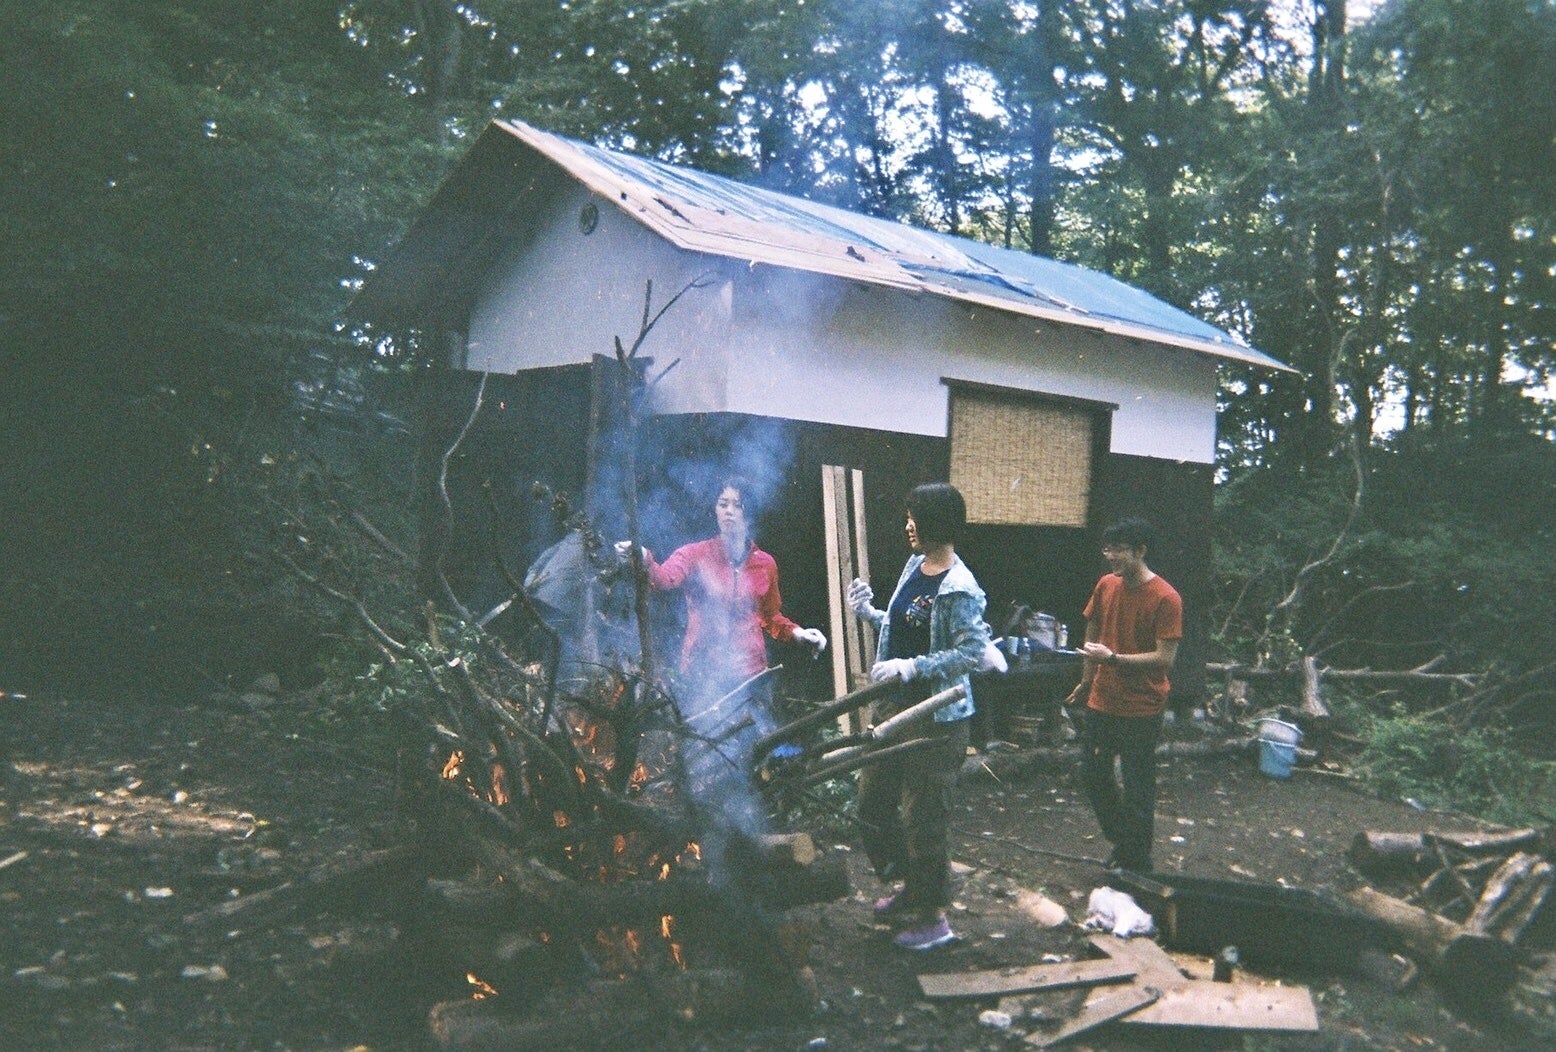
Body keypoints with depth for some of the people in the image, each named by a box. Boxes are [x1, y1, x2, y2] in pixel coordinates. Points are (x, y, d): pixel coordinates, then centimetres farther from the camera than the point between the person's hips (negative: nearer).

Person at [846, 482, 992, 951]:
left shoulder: (958, 589, -19)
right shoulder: (914, 566, 7)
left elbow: (975, 651, -24)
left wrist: (912, 667, -28)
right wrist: (869, 613, 6)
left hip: (935, 719, -9)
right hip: (893, 707, 9)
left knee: (923, 818, 1)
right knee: (872, 804, 17)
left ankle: (933, 917, 18)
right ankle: (910, 889, 37)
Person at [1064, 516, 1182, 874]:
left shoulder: (1165, 598, -17)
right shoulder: (1106, 585, 2)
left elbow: (1165, 658, -20)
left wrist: (1113, 658, -28)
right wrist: (1086, 682, 21)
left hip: (1141, 709, -6)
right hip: (1102, 701, 7)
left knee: (1137, 789, 3)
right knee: (1093, 775, 16)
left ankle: (1137, 866, 19)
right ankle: (1122, 842, 37)